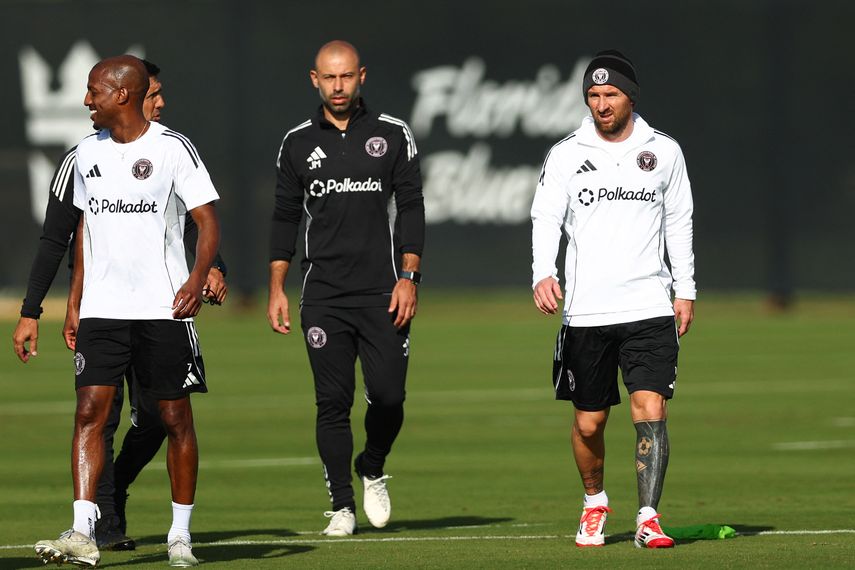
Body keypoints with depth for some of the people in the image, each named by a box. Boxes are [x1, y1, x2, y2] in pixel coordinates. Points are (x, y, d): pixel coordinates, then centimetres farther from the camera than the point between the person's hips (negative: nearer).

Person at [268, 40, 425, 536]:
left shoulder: (394, 135, 4)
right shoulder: (298, 143, 9)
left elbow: (411, 208, 3)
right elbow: (286, 217, 12)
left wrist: (408, 277, -6)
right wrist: (276, 289, 6)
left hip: (383, 293, -1)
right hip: (323, 298, 1)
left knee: (388, 397, -6)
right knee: (333, 402, -2)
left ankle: (372, 471, 22)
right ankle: (343, 506, 5)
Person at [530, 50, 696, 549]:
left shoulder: (664, 151, 7)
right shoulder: (566, 155, 3)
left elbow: (679, 222, 14)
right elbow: (545, 218, -2)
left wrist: (686, 289, 11)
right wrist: (543, 274, -19)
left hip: (649, 307, 0)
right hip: (586, 311, 0)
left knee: (651, 409, -13)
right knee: (589, 422, 6)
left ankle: (649, 518, -11)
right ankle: (595, 502, 31)